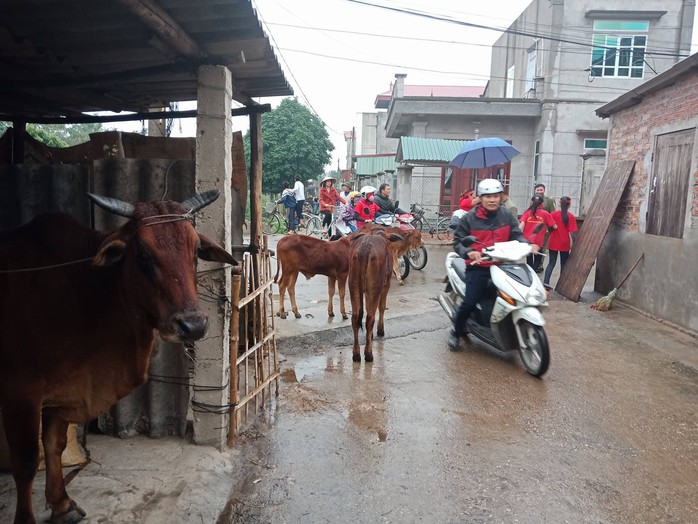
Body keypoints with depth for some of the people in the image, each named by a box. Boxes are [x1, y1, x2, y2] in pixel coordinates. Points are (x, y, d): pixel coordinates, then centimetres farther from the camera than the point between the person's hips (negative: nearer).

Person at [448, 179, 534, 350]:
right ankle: (456, 331, 13)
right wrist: (468, 252, -22)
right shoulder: (469, 218, -5)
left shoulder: (506, 216, 6)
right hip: (478, 266, -4)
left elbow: (516, 235, 8)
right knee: (470, 303, -12)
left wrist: (527, 245, -13)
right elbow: (458, 241, -2)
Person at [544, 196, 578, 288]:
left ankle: (546, 282, -3)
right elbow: (573, 232, -10)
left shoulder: (553, 214, -5)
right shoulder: (571, 217, -9)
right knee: (564, 264, 11)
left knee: (551, 263, 9)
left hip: (553, 243, 1)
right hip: (565, 244, -1)